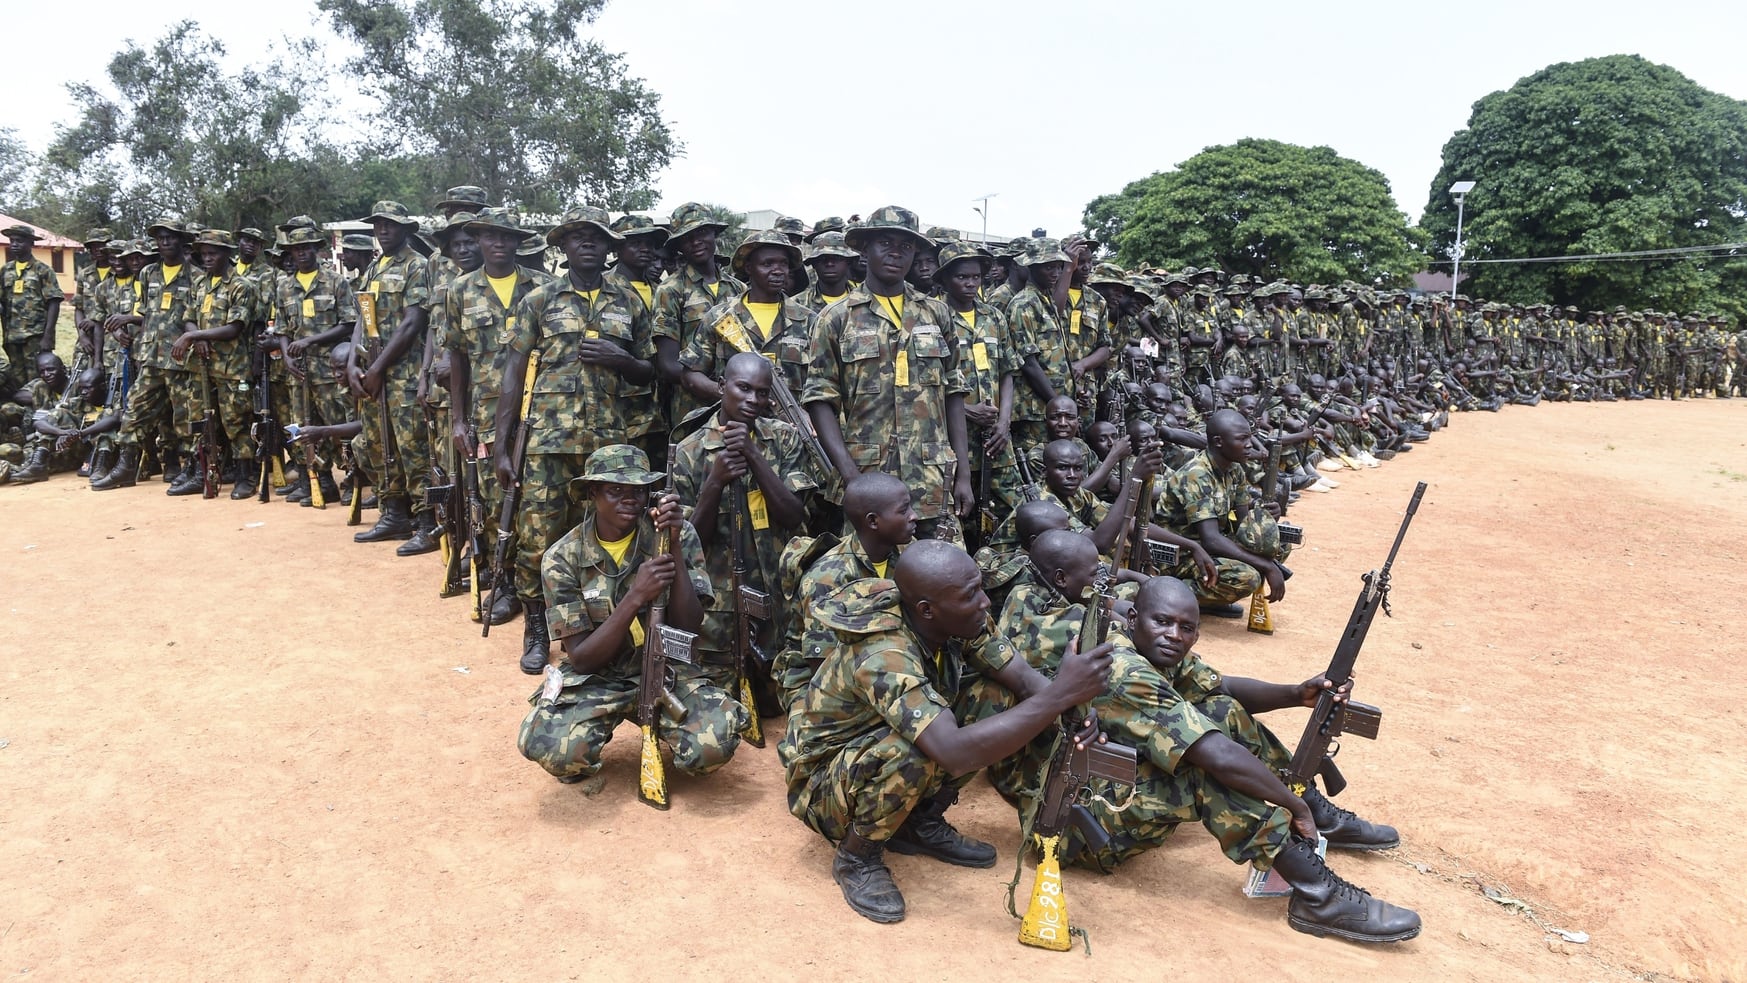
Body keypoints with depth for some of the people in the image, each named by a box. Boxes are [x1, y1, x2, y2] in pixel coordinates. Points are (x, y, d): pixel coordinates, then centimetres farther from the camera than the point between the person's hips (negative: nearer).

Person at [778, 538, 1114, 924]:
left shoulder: (955, 620, -15)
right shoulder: (883, 656, -37)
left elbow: (1024, 677, -12)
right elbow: (956, 754, -47)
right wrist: (1059, 694, -48)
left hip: (875, 748, 7)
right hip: (822, 784, -7)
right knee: (911, 754, -37)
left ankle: (921, 824, 8)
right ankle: (856, 857, -7)